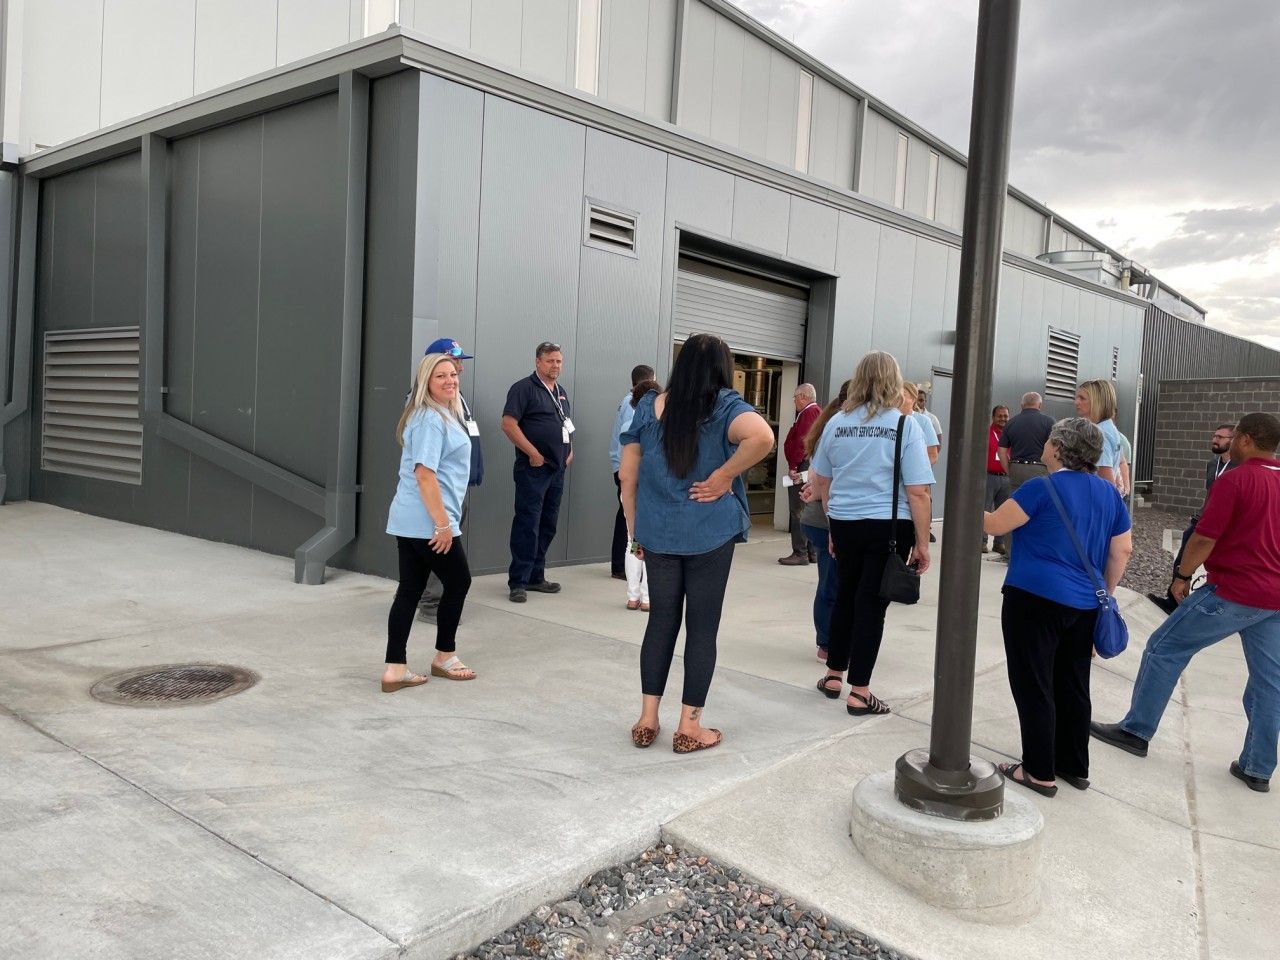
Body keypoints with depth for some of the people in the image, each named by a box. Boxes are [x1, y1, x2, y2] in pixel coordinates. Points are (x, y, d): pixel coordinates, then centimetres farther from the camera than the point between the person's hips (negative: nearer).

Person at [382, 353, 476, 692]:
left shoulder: (442, 415, 17)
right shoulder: (431, 420, -16)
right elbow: (424, 474, -24)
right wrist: (443, 523, -23)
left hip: (409, 520, 10)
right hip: (428, 522, -10)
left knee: (409, 590, 8)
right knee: (459, 582, 8)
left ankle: (395, 669, 10)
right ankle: (444, 656, 23)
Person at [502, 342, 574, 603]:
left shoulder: (561, 392, 18)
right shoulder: (524, 388, -7)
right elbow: (509, 424, -15)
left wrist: (570, 451, 11)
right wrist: (533, 454, -17)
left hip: (557, 469, 8)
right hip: (533, 469, -8)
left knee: (547, 525, 11)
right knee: (527, 524, -8)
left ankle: (536, 577, 21)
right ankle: (518, 582, -4)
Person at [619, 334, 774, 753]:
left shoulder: (648, 406, 3)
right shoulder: (724, 405, -8)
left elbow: (627, 475, 5)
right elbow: (762, 437, -29)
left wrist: (636, 530, 13)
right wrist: (724, 476, -16)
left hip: (658, 534, 3)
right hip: (710, 535, -3)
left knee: (661, 621, 14)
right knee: (702, 627, 7)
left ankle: (647, 719, 19)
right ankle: (689, 727, 15)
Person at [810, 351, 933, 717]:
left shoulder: (836, 423, 4)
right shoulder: (905, 425, -8)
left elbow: (820, 481, 12)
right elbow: (918, 493, -12)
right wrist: (922, 543, -4)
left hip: (845, 523, 4)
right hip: (888, 526, -4)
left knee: (845, 597, 18)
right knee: (871, 604, 2)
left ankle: (833, 676, 29)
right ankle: (859, 693, 9)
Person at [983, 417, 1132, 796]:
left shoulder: (1042, 488, -12)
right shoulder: (1109, 492, 8)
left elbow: (994, 524, -9)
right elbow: (1122, 550, 11)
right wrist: (1105, 594, 20)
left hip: (1035, 599, -7)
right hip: (1083, 606, 7)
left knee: (1034, 686, 2)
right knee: (1073, 686, 17)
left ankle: (1040, 773, 8)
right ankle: (1075, 767, 27)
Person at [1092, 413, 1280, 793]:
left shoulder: (1234, 480, -13)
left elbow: (1204, 537, -15)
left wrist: (1182, 575, -2)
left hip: (1232, 592, -7)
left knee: (1164, 649, 5)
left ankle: (1136, 730, 12)